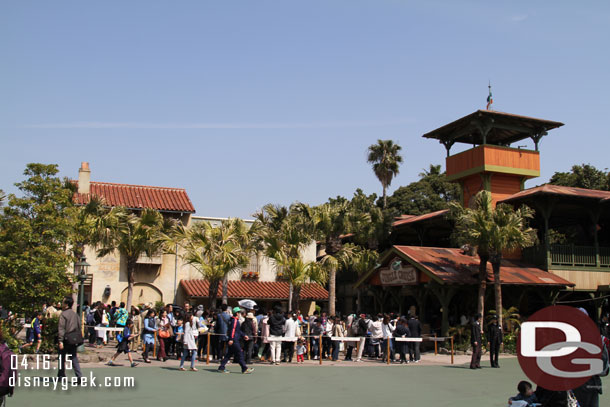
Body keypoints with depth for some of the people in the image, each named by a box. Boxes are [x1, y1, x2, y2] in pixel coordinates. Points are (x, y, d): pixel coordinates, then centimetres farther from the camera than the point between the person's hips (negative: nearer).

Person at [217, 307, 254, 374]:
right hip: (234, 341, -10)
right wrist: (231, 339, -27)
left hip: (231, 340, 10)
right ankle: (245, 369, -2)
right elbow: (232, 329, -21)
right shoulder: (235, 320, -12)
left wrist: (244, 336, 27)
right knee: (239, 354, -5)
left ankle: (221, 368, 11)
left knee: (229, 354, 12)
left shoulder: (234, 320, 20)